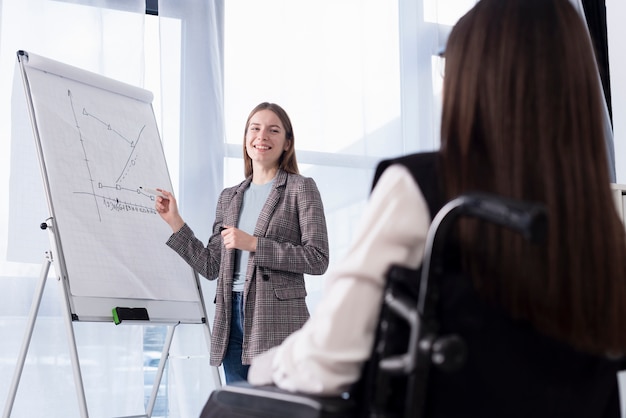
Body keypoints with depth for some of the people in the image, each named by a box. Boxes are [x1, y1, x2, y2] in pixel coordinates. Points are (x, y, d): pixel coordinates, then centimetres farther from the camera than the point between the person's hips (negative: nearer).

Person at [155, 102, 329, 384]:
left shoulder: (301, 188, 2)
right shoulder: (229, 197, 18)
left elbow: (318, 259, -8)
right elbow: (211, 267, 14)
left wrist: (253, 244, -13)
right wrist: (174, 222, 9)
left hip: (278, 321, -5)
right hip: (232, 318, 5)